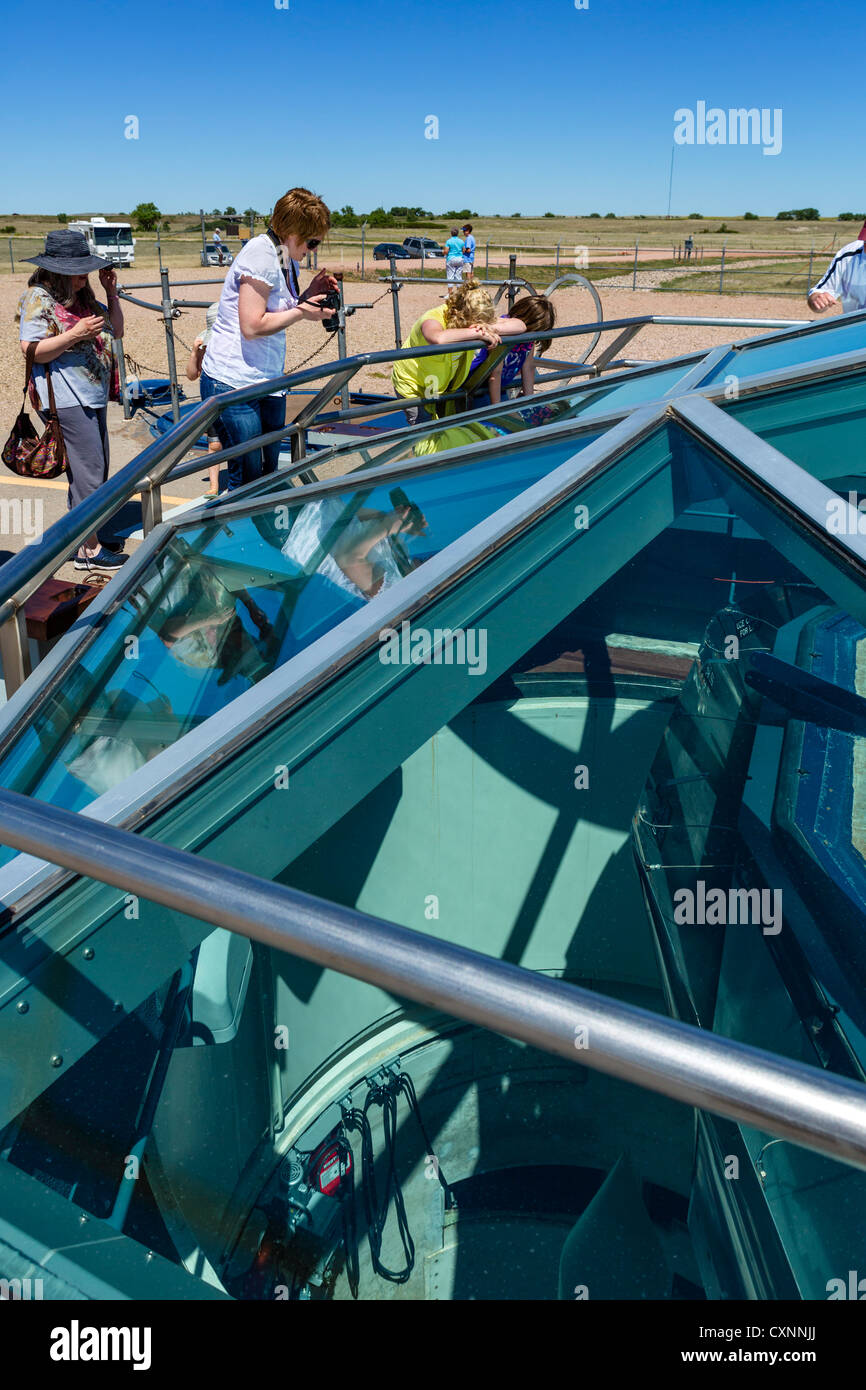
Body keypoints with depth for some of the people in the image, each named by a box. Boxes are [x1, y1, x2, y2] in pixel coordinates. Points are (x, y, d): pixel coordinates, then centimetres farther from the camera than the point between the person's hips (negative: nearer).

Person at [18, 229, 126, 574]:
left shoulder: (84, 297, 14)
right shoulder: (39, 299, -10)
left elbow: (116, 331, 21)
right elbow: (31, 351, -16)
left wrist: (111, 292, 8)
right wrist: (75, 334, -23)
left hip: (93, 396, 9)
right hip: (66, 400, -9)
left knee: (94, 468, 15)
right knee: (90, 470, -10)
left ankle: (82, 532, 28)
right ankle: (88, 550, -4)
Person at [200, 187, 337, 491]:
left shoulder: (287, 259, 13)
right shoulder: (261, 253, -16)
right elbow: (252, 326, -23)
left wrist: (308, 294, 5)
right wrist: (301, 312, -13)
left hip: (268, 382, 9)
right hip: (233, 383, -9)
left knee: (270, 472, 12)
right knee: (246, 481, -5)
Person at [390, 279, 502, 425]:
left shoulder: (475, 318, -18)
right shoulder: (434, 318, -36)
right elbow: (439, 338, -63)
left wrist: (491, 329, -41)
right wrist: (478, 332, -57)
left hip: (444, 383, 6)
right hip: (412, 384, -6)